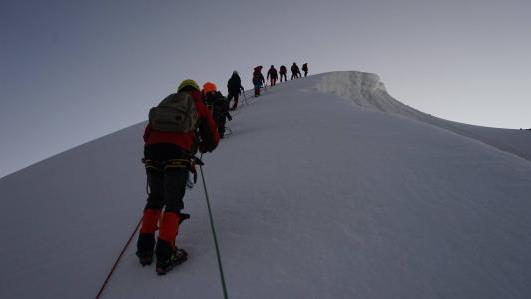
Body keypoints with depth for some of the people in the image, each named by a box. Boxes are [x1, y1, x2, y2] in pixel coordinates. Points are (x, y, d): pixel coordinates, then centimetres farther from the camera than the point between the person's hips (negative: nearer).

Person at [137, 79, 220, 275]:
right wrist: (201, 147, 40)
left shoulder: (164, 104, 29)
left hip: (152, 150, 4)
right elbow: (213, 140, 21)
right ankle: (165, 255, -5)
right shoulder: (200, 107, 20)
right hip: (178, 153, -4)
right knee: (173, 203, 2)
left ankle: (145, 248, 18)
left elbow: (147, 134, 24)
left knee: (155, 199, 18)